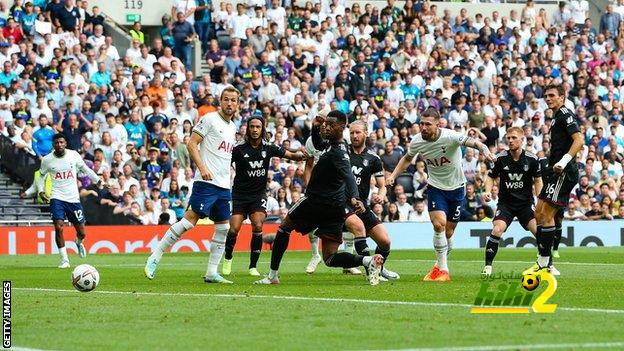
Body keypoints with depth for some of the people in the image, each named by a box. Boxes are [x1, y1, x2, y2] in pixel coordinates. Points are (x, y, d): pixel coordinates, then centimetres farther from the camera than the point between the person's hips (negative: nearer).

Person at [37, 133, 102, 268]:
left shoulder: (74, 155, -2)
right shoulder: (47, 160, -2)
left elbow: (85, 169, 11)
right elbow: (41, 176, 13)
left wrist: (98, 180, -2)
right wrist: (41, 191, -2)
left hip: (73, 198, 1)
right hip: (57, 198, -1)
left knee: (81, 233, 4)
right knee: (58, 227, -18)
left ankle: (79, 242, 43)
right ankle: (64, 260, -6)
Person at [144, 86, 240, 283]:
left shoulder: (232, 127, 19)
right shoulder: (210, 119, -4)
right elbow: (192, 143, -10)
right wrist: (202, 168, -21)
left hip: (224, 186, 8)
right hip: (206, 183, -8)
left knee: (223, 228, 4)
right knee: (190, 220, -15)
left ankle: (211, 273, 9)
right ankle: (154, 259, -11)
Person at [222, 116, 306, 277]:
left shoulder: (268, 148, -1)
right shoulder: (239, 149, -8)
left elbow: (290, 155, 4)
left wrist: (301, 155, -17)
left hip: (259, 194, 1)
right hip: (239, 195, -1)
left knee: (257, 226, -18)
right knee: (234, 229, -11)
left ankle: (253, 266, -8)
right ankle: (227, 259, 18)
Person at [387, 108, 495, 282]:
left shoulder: (450, 137, -25)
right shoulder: (417, 141, -11)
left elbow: (471, 141, -43)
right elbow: (407, 158, 11)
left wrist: (484, 149, -64)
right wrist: (393, 175, 1)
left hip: (456, 187, -1)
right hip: (436, 187, 1)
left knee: (448, 231, 6)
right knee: (439, 224, -19)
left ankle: (441, 265, 30)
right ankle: (442, 269, -12)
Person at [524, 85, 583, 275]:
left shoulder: (565, 114, -9)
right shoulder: (557, 117, 21)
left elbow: (579, 140, -20)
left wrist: (563, 161, -28)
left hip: (564, 173, -11)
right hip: (555, 173, 11)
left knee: (547, 214, -11)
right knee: (539, 213, 9)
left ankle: (544, 264, -7)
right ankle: (543, 262, 11)